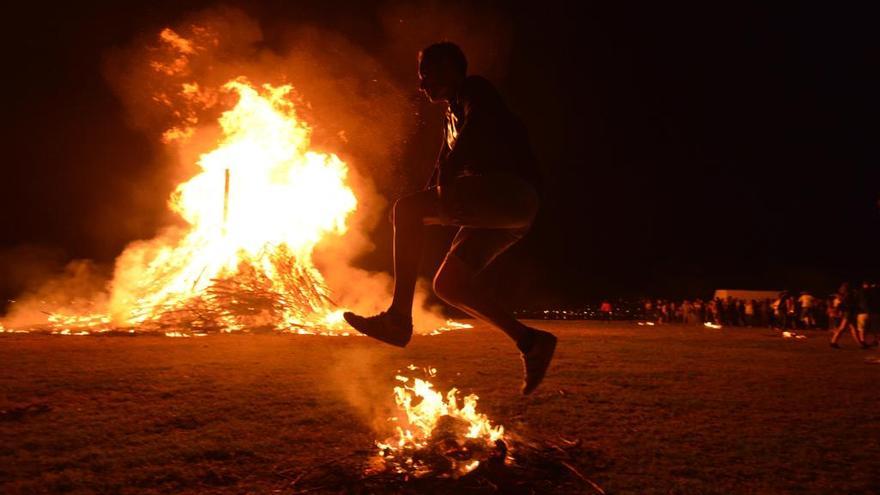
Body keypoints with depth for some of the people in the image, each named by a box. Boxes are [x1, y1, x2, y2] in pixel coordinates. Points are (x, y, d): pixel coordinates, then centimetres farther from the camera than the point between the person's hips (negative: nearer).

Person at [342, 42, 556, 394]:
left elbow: (478, 125, -19)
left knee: (406, 209, -19)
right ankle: (530, 342, 6)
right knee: (447, 284, 7)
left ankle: (399, 316, -24)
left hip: (512, 191, -9)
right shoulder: (451, 120, 29)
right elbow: (442, 169, 30)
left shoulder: (473, 89, 3)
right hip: (497, 209, 9)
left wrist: (448, 176, -25)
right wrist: (422, 216, 18)